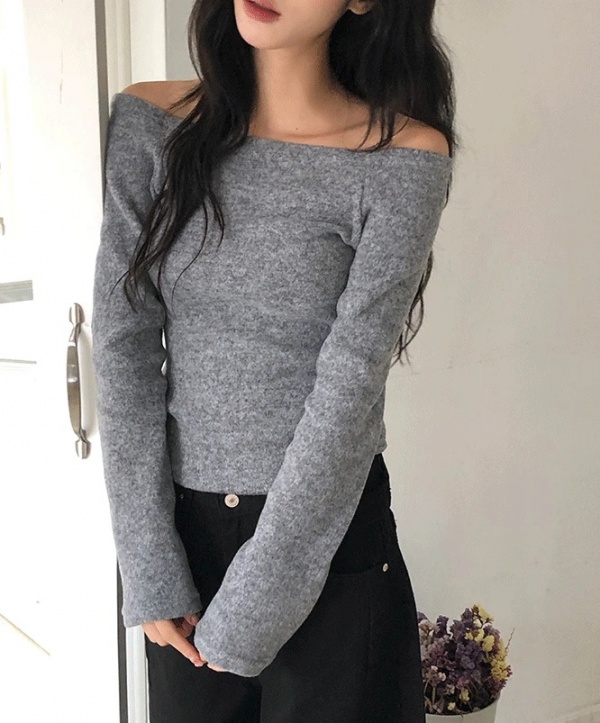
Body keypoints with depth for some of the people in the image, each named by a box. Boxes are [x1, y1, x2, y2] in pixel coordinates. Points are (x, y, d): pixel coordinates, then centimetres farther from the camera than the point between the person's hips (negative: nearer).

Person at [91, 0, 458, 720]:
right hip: (183, 521, 3)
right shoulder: (150, 124, -3)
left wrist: (247, 610, -12)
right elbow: (122, 348, -6)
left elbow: (347, 395, -15)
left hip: (328, 533, -3)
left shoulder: (404, 160, -13)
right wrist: (148, 568, -8)